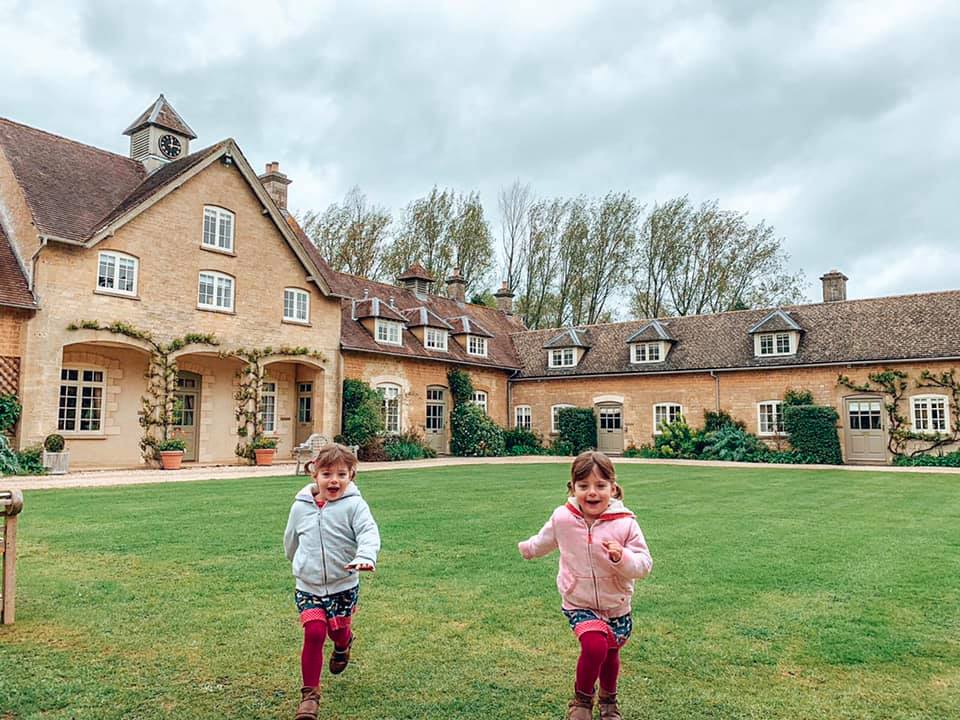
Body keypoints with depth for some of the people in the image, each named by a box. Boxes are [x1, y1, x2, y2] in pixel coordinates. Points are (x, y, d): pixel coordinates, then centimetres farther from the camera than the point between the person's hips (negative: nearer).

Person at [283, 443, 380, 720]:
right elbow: (291, 540, 15)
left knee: (338, 630, 14)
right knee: (314, 632, -11)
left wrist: (365, 557, -49)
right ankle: (310, 693, 7)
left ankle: (343, 645, 54)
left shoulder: (354, 505, -15)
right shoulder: (300, 506, -4)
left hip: (343, 585, -1)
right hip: (308, 586, 1)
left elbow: (369, 533, -30)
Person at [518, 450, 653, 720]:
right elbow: (545, 541, 9)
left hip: (616, 606, 1)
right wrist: (526, 548, 27)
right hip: (578, 604, -1)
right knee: (595, 645, -25)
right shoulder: (562, 518, -15)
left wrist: (622, 557, -37)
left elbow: (644, 565, -17)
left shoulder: (625, 523, -20)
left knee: (610, 654, 21)